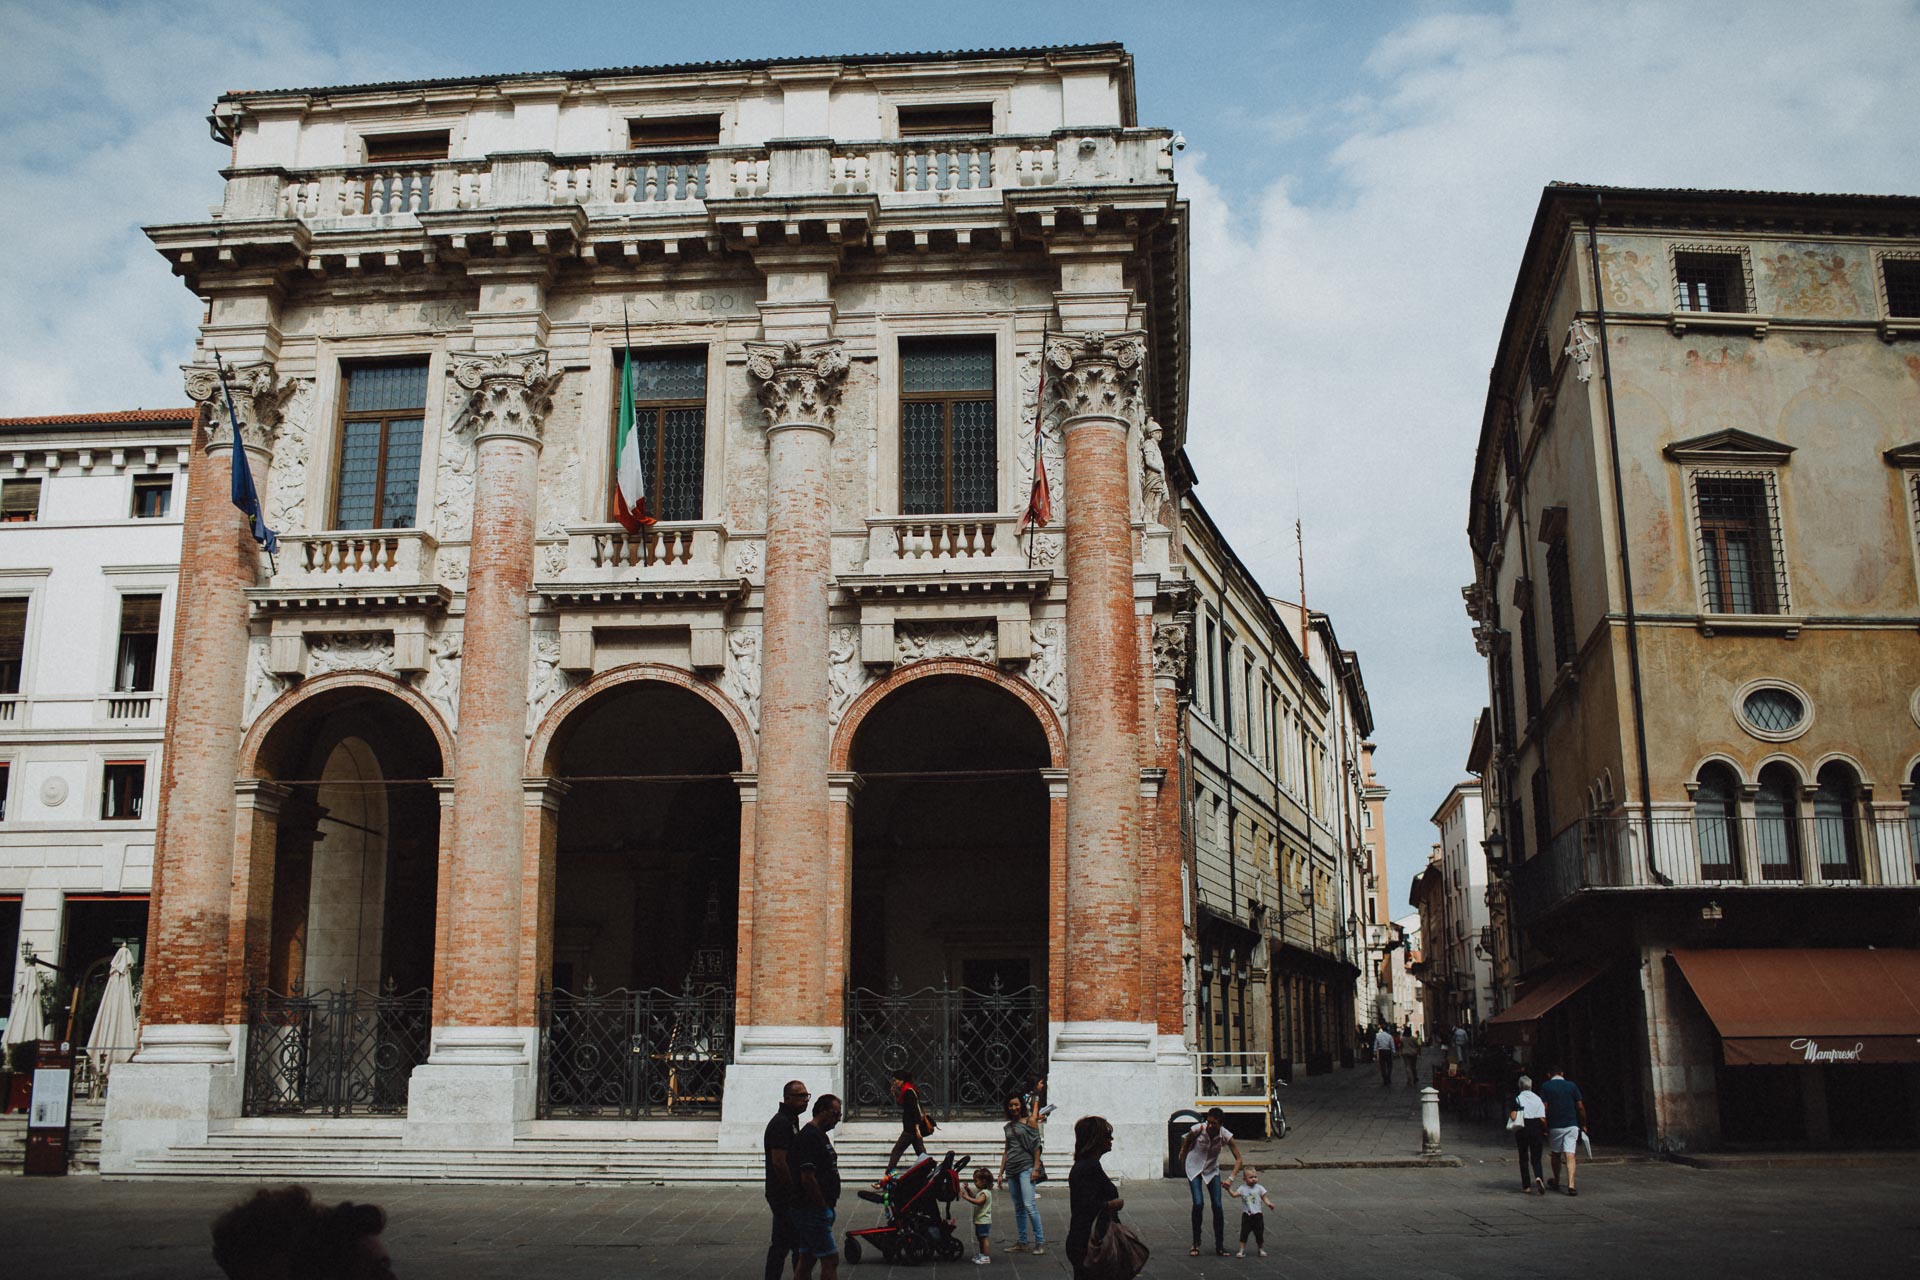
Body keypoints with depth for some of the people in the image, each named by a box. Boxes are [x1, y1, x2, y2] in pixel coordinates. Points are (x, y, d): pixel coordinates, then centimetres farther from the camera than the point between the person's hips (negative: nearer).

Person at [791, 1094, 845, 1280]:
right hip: (813, 1210, -10)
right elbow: (807, 1178, -23)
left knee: (807, 1258, 12)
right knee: (830, 1259, -8)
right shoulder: (809, 1137, -17)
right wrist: (823, 1207, -16)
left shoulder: (819, 1135, 16)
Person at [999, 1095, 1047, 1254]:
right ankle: (1021, 1243, 11)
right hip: (1011, 1170, 6)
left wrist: (1036, 1168, -13)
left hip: (1026, 1168, -6)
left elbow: (1037, 1146, -5)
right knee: (1018, 1208, 8)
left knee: (1029, 1205, -14)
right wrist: (1001, 1173, 16)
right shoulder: (1008, 1126, 16)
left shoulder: (1030, 1121, -1)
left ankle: (1040, 1242, -11)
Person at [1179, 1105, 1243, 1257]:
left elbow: (1238, 1158, -16)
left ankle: (1220, 1246, 6)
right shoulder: (1197, 1129, -26)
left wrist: (1231, 1178, -28)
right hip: (1194, 1167, -2)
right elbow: (1185, 1144, -5)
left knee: (1217, 1206, -7)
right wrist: (1184, 1165, 4)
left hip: (1212, 1170, 2)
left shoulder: (1225, 1135, -23)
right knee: (1198, 1204, -15)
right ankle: (1196, 1244, -1)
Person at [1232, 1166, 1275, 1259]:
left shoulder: (1259, 1188, -2)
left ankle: (1261, 1250, 26)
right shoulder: (1242, 1188, -2)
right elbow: (1234, 1194, -11)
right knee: (1244, 1233, -2)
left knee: (1259, 1233, 8)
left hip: (1257, 1214, 0)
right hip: (1246, 1215, 0)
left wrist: (1269, 1204, -18)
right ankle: (1242, 1250, 4)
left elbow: (1264, 1198, 0)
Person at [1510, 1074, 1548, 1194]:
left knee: (1523, 1158, 10)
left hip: (1522, 1130, -1)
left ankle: (1526, 1186, 10)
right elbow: (1542, 1118, -3)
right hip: (1536, 1129, 1)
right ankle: (1539, 1177, -23)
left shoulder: (1517, 1098, -5)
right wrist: (1545, 1130, 12)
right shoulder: (1538, 1098, 2)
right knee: (1536, 1158, 5)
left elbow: (1513, 1117, -14)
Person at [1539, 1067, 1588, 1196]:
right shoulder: (1572, 1086, 2)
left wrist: (1544, 1127, 1)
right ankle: (1571, 1185, -18)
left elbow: (1544, 1108, -6)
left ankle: (1556, 1182, 30)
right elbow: (1581, 1107, 3)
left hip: (1554, 1126, 0)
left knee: (1556, 1154, 16)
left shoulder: (1545, 1087, -1)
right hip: (1572, 1125, 0)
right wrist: (1583, 1125, 13)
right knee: (1570, 1155, -5)